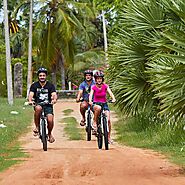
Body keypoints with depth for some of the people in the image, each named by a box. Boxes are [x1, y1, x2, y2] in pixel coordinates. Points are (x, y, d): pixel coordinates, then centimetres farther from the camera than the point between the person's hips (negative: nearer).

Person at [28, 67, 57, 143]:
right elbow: (31, 94, -12)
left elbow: (54, 94, -14)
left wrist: (54, 99, -38)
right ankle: (37, 127, -20)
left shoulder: (50, 85, 1)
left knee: (50, 120, -23)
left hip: (48, 105, 0)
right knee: (38, 108, -38)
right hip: (38, 104, 0)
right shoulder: (34, 85, 2)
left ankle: (50, 134, 9)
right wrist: (30, 100, -35)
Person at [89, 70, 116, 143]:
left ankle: (109, 137, -2)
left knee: (108, 120, -15)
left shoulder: (105, 86, -5)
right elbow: (91, 95, -21)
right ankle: (95, 123, -23)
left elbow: (110, 93, -19)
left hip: (104, 104, 2)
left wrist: (113, 99, -40)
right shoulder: (94, 87, -7)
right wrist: (90, 101, -42)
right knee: (98, 108, -41)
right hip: (96, 104, -2)